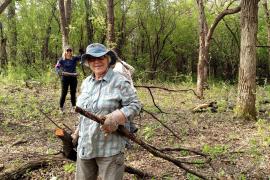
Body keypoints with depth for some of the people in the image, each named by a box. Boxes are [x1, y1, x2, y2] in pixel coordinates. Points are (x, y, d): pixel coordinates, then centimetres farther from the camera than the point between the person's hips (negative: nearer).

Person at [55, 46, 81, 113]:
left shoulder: (74, 58, 2)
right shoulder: (61, 60, -2)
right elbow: (57, 67, -10)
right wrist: (60, 72, -27)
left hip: (73, 78, 2)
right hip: (64, 78, -2)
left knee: (73, 93, 9)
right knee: (64, 93, 1)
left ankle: (73, 107, 20)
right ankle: (61, 108, 13)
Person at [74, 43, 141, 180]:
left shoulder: (120, 81, -10)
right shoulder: (86, 83, 11)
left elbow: (134, 105, -11)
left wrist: (115, 118, -23)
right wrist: (78, 132, 20)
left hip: (110, 146, -6)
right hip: (85, 145, 6)